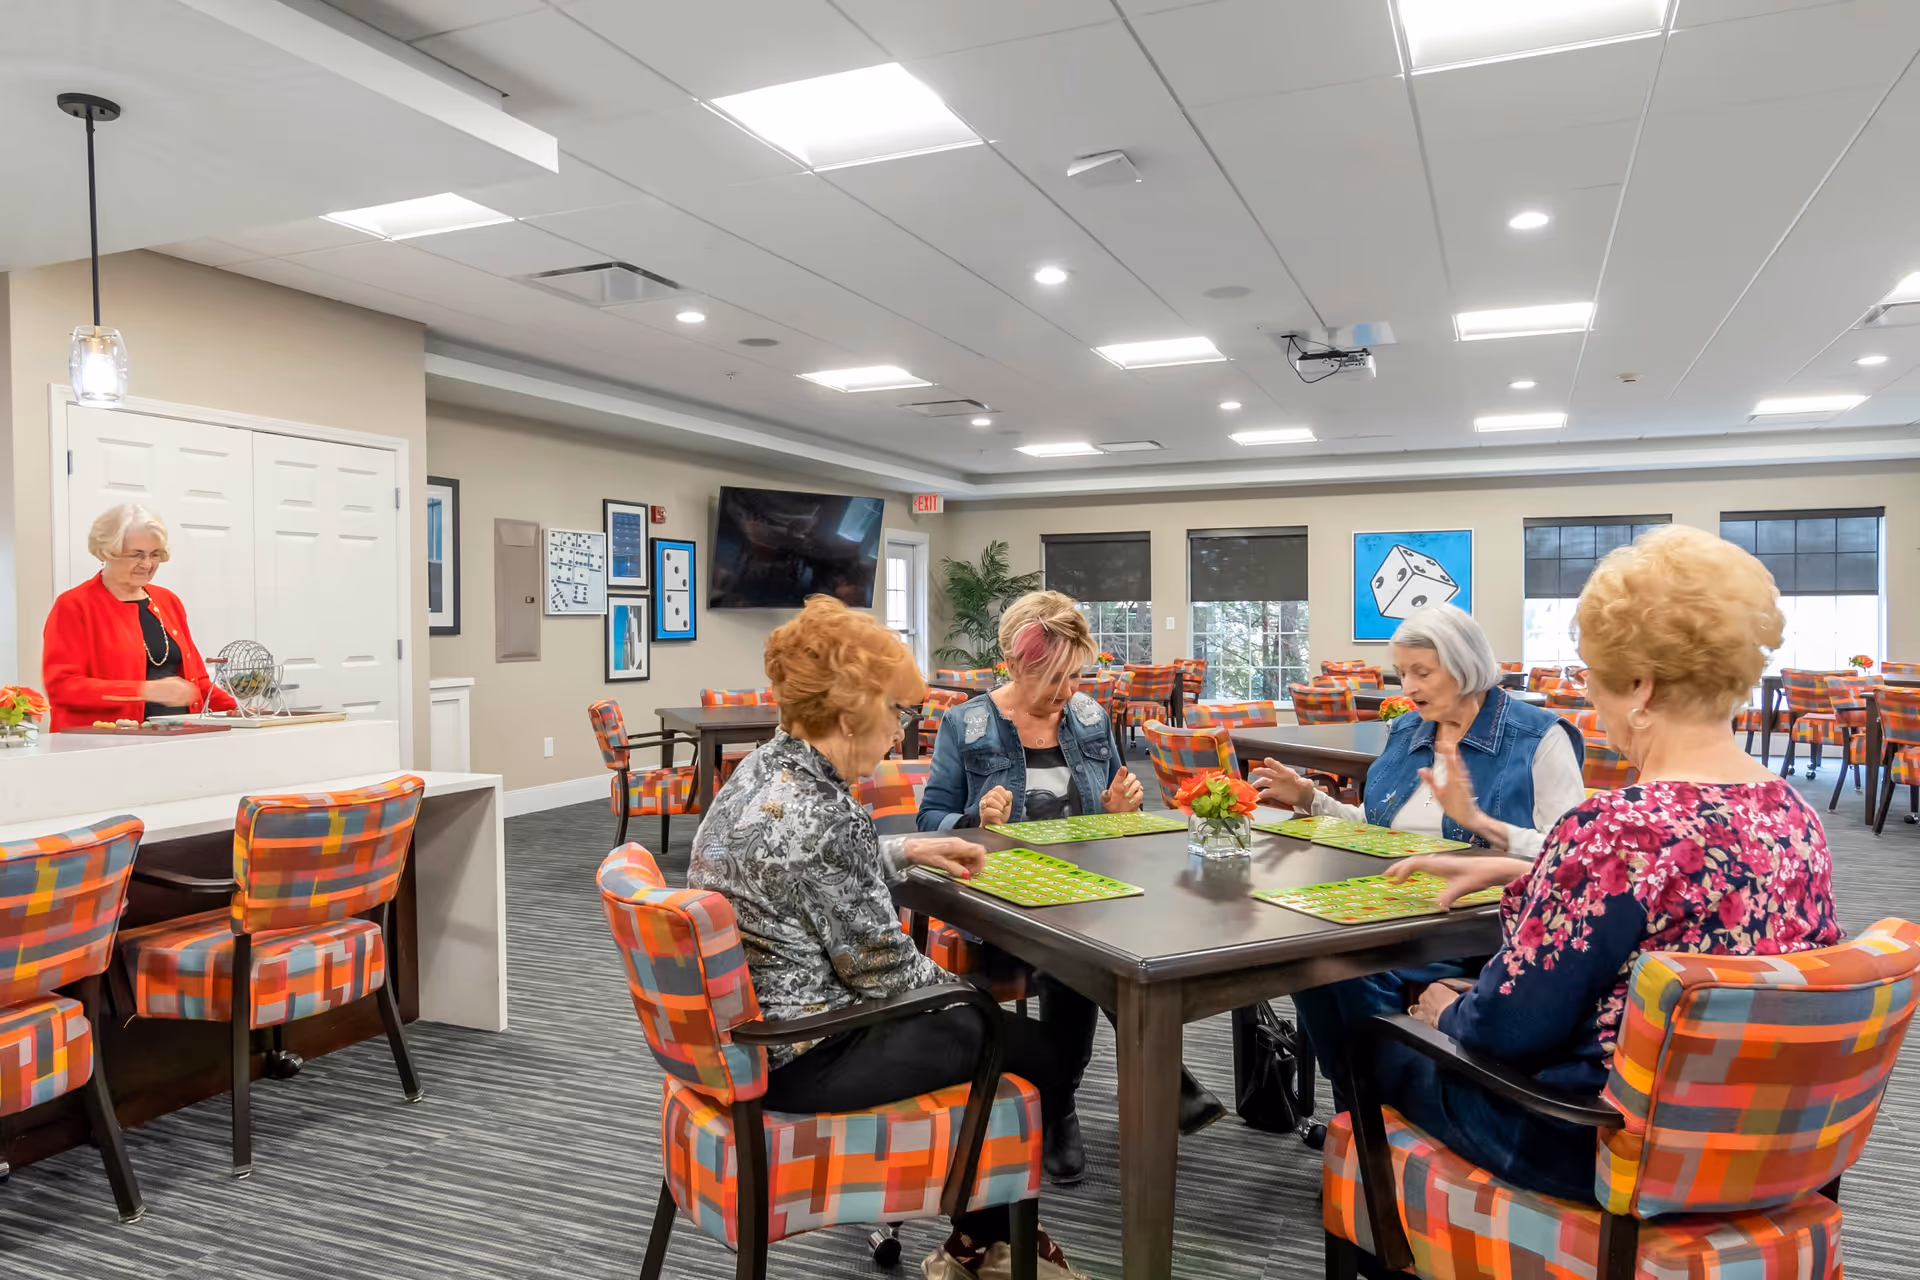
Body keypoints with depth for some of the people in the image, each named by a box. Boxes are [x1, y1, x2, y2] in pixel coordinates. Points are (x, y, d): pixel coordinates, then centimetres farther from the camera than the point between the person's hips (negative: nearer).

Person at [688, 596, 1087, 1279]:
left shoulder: (760, 768, 0)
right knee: (1035, 1053, 7)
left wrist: (908, 849, 14)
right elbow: (883, 971, -20)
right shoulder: (826, 818, -29)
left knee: (977, 1018, 24)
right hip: (800, 1058, -10)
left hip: (742, 1026, 10)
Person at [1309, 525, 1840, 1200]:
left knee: (1366, 1013, 16)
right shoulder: (1794, 814, -4)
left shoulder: (1618, 829, -31)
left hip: (1599, 1150, -8)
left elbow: (1501, 1029, -24)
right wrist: (1516, 871, 15)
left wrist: (1448, 1010, -2)